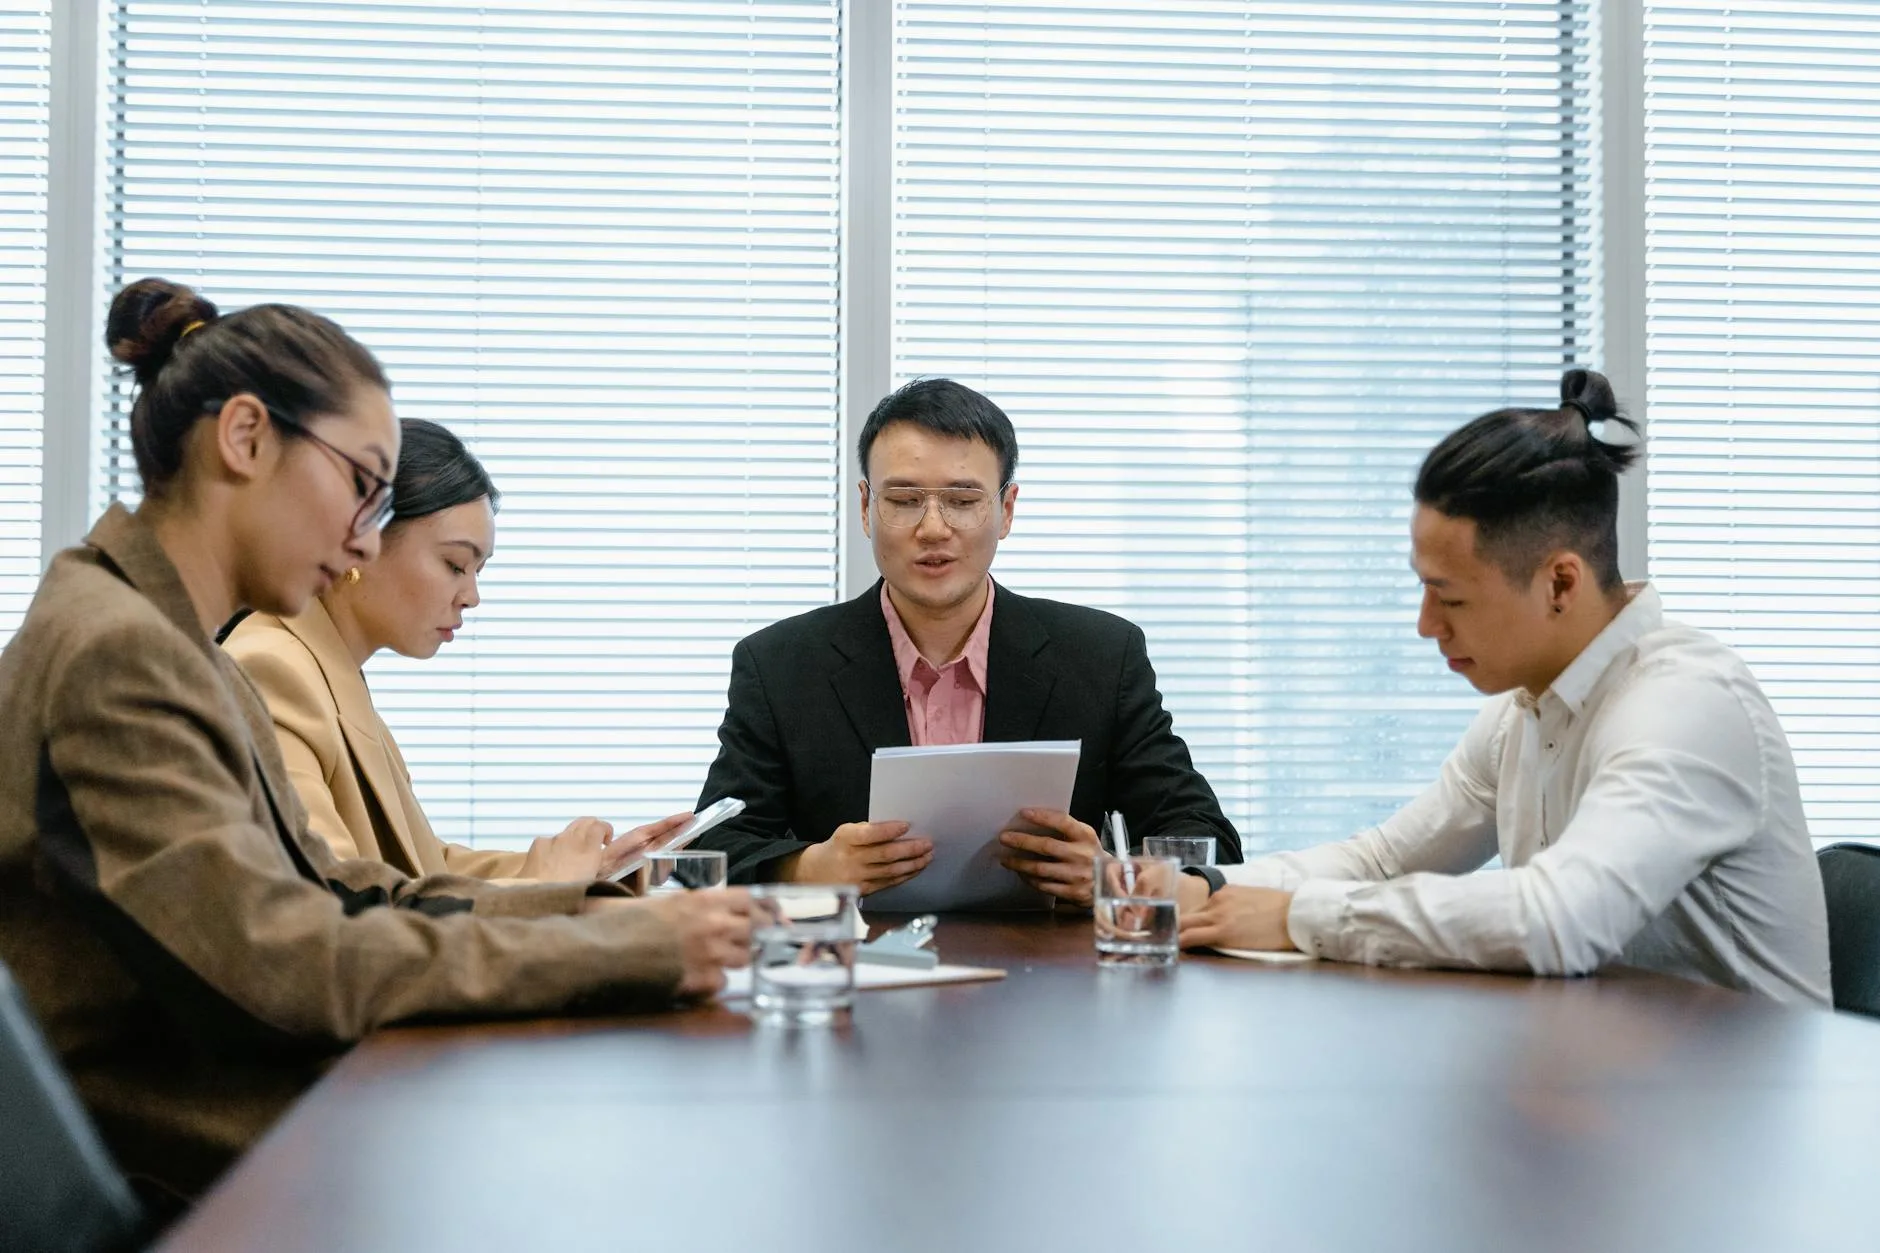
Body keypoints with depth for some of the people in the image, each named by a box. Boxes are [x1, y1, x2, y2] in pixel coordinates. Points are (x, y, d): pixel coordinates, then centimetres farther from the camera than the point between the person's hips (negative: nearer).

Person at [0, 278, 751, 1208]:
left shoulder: (172, 650, 15)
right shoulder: (111, 655, -17)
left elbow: (334, 890, 12)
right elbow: (288, 967, -23)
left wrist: (586, 908, -1)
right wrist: (634, 949, -18)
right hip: (187, 1190, -9)